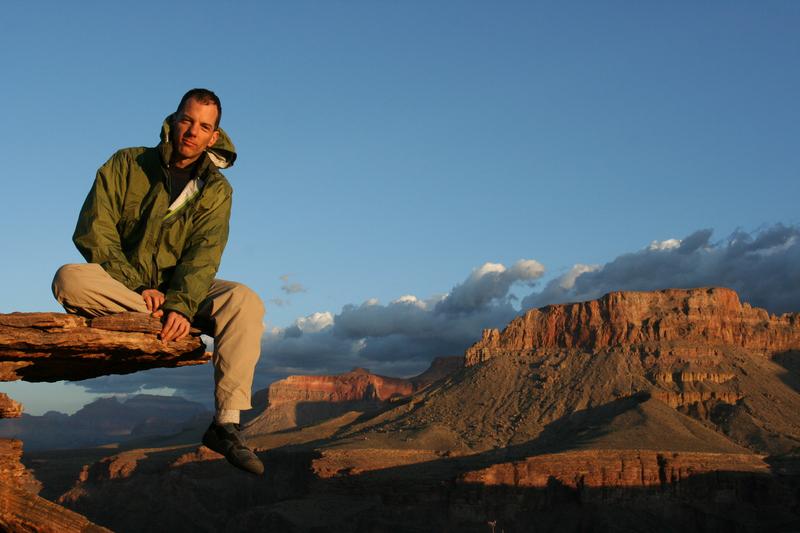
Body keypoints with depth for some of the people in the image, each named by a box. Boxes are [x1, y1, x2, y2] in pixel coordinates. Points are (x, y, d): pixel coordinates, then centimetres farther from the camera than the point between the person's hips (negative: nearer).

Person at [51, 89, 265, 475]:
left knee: (245, 302, -29)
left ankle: (227, 424, -33)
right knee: (69, 279, -33)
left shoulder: (217, 190, 4)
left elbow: (204, 254, -12)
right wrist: (138, 287, -21)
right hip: (121, 288, -1)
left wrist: (181, 304, -31)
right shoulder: (127, 164, 1)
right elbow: (92, 232, -8)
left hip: (183, 293, 1)